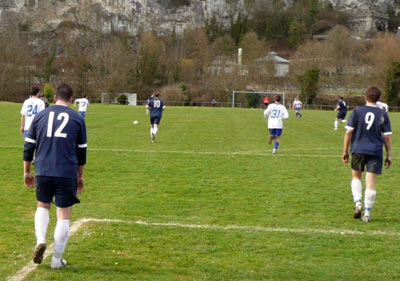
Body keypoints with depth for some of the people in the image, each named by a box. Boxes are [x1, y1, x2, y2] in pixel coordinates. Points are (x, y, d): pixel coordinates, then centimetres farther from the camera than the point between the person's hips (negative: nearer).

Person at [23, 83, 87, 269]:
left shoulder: (40, 116, 8)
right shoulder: (77, 119, 5)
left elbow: (28, 146, 8)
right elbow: (82, 151, 9)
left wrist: (27, 172, 18)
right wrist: (80, 177, 19)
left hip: (43, 172, 2)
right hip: (67, 173, -2)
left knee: (42, 207, 23)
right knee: (63, 217, 7)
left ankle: (40, 240, -1)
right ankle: (57, 260, 9)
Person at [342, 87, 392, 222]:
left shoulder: (357, 111, -2)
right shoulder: (383, 114, 1)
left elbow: (349, 132, -3)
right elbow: (387, 136, 1)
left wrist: (345, 151, 4)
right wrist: (389, 156, 8)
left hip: (358, 150, 0)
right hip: (375, 152, 0)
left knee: (356, 177, 19)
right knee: (371, 183, 2)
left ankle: (357, 203, 1)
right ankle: (367, 213, 1)